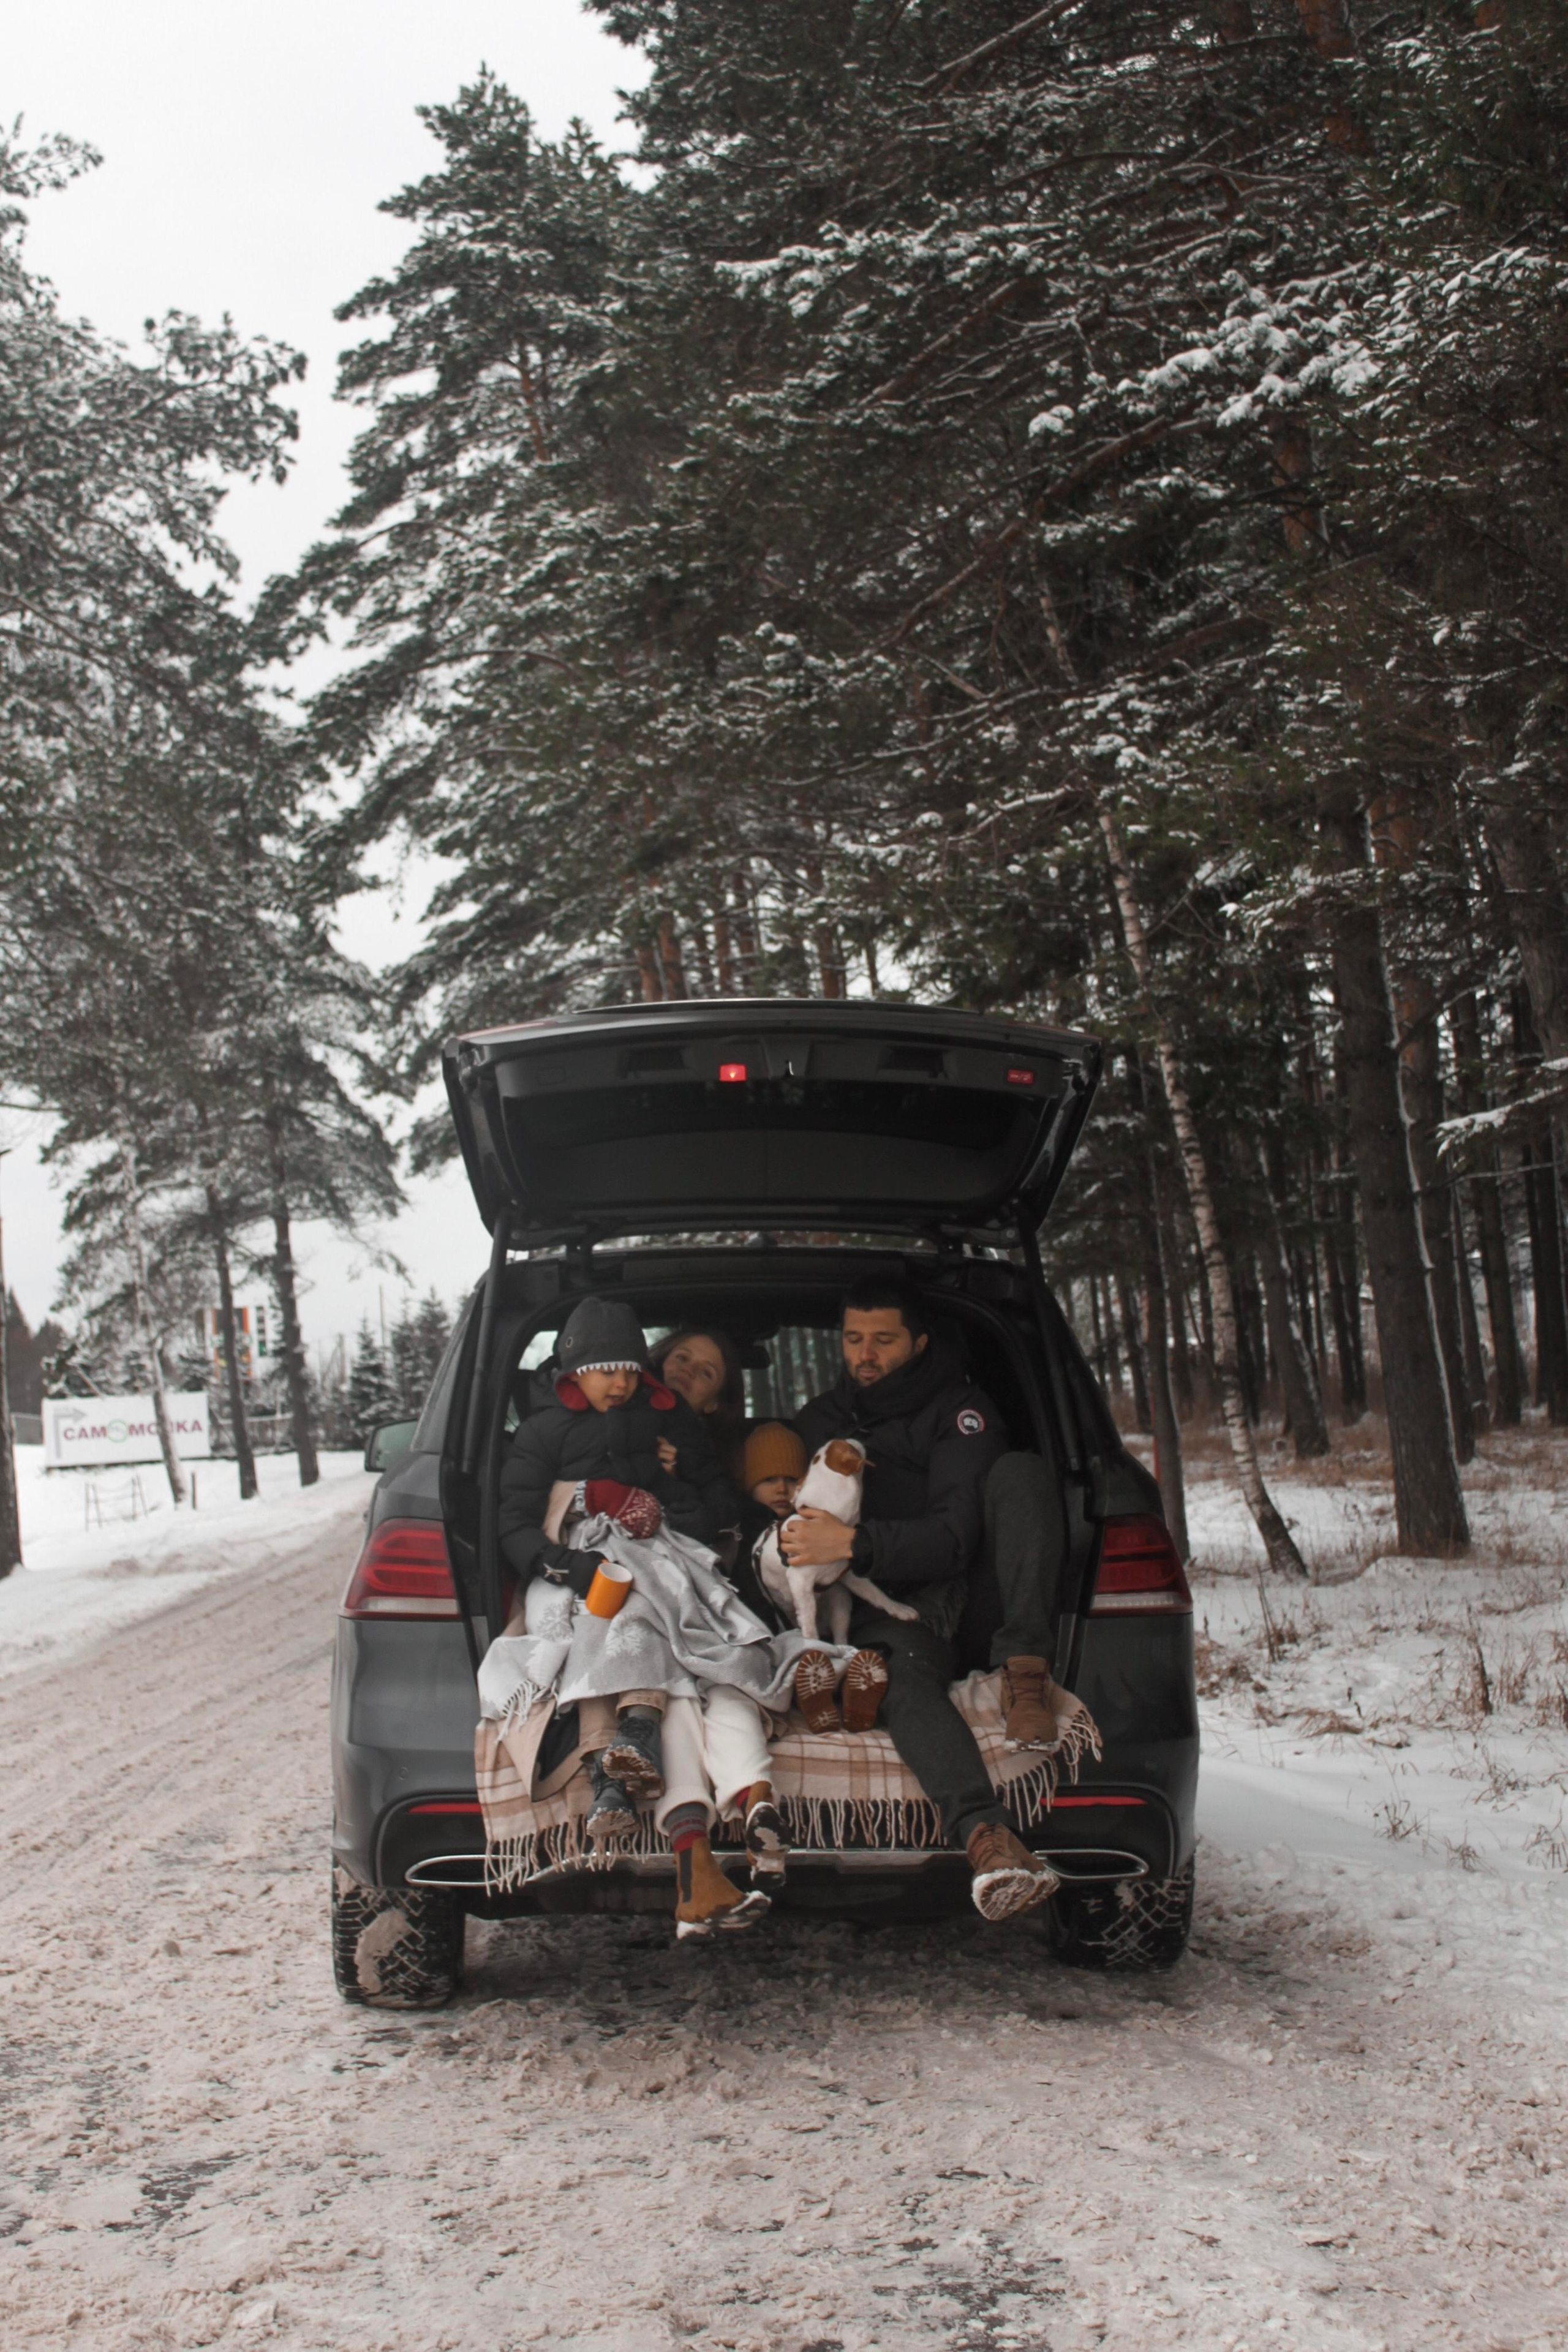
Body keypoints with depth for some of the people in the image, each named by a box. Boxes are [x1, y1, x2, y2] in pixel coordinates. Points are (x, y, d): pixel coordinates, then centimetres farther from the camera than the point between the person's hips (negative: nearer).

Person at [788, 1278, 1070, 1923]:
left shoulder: (960, 1410, 1)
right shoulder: (818, 1421, 16)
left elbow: (955, 1539, -13)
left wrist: (854, 1544, -26)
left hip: (970, 1596, 0)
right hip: (885, 1610, 0)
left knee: (1017, 1470, -24)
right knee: (902, 1668, -37)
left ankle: (1023, 1672, -35)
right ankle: (984, 1835, -62)